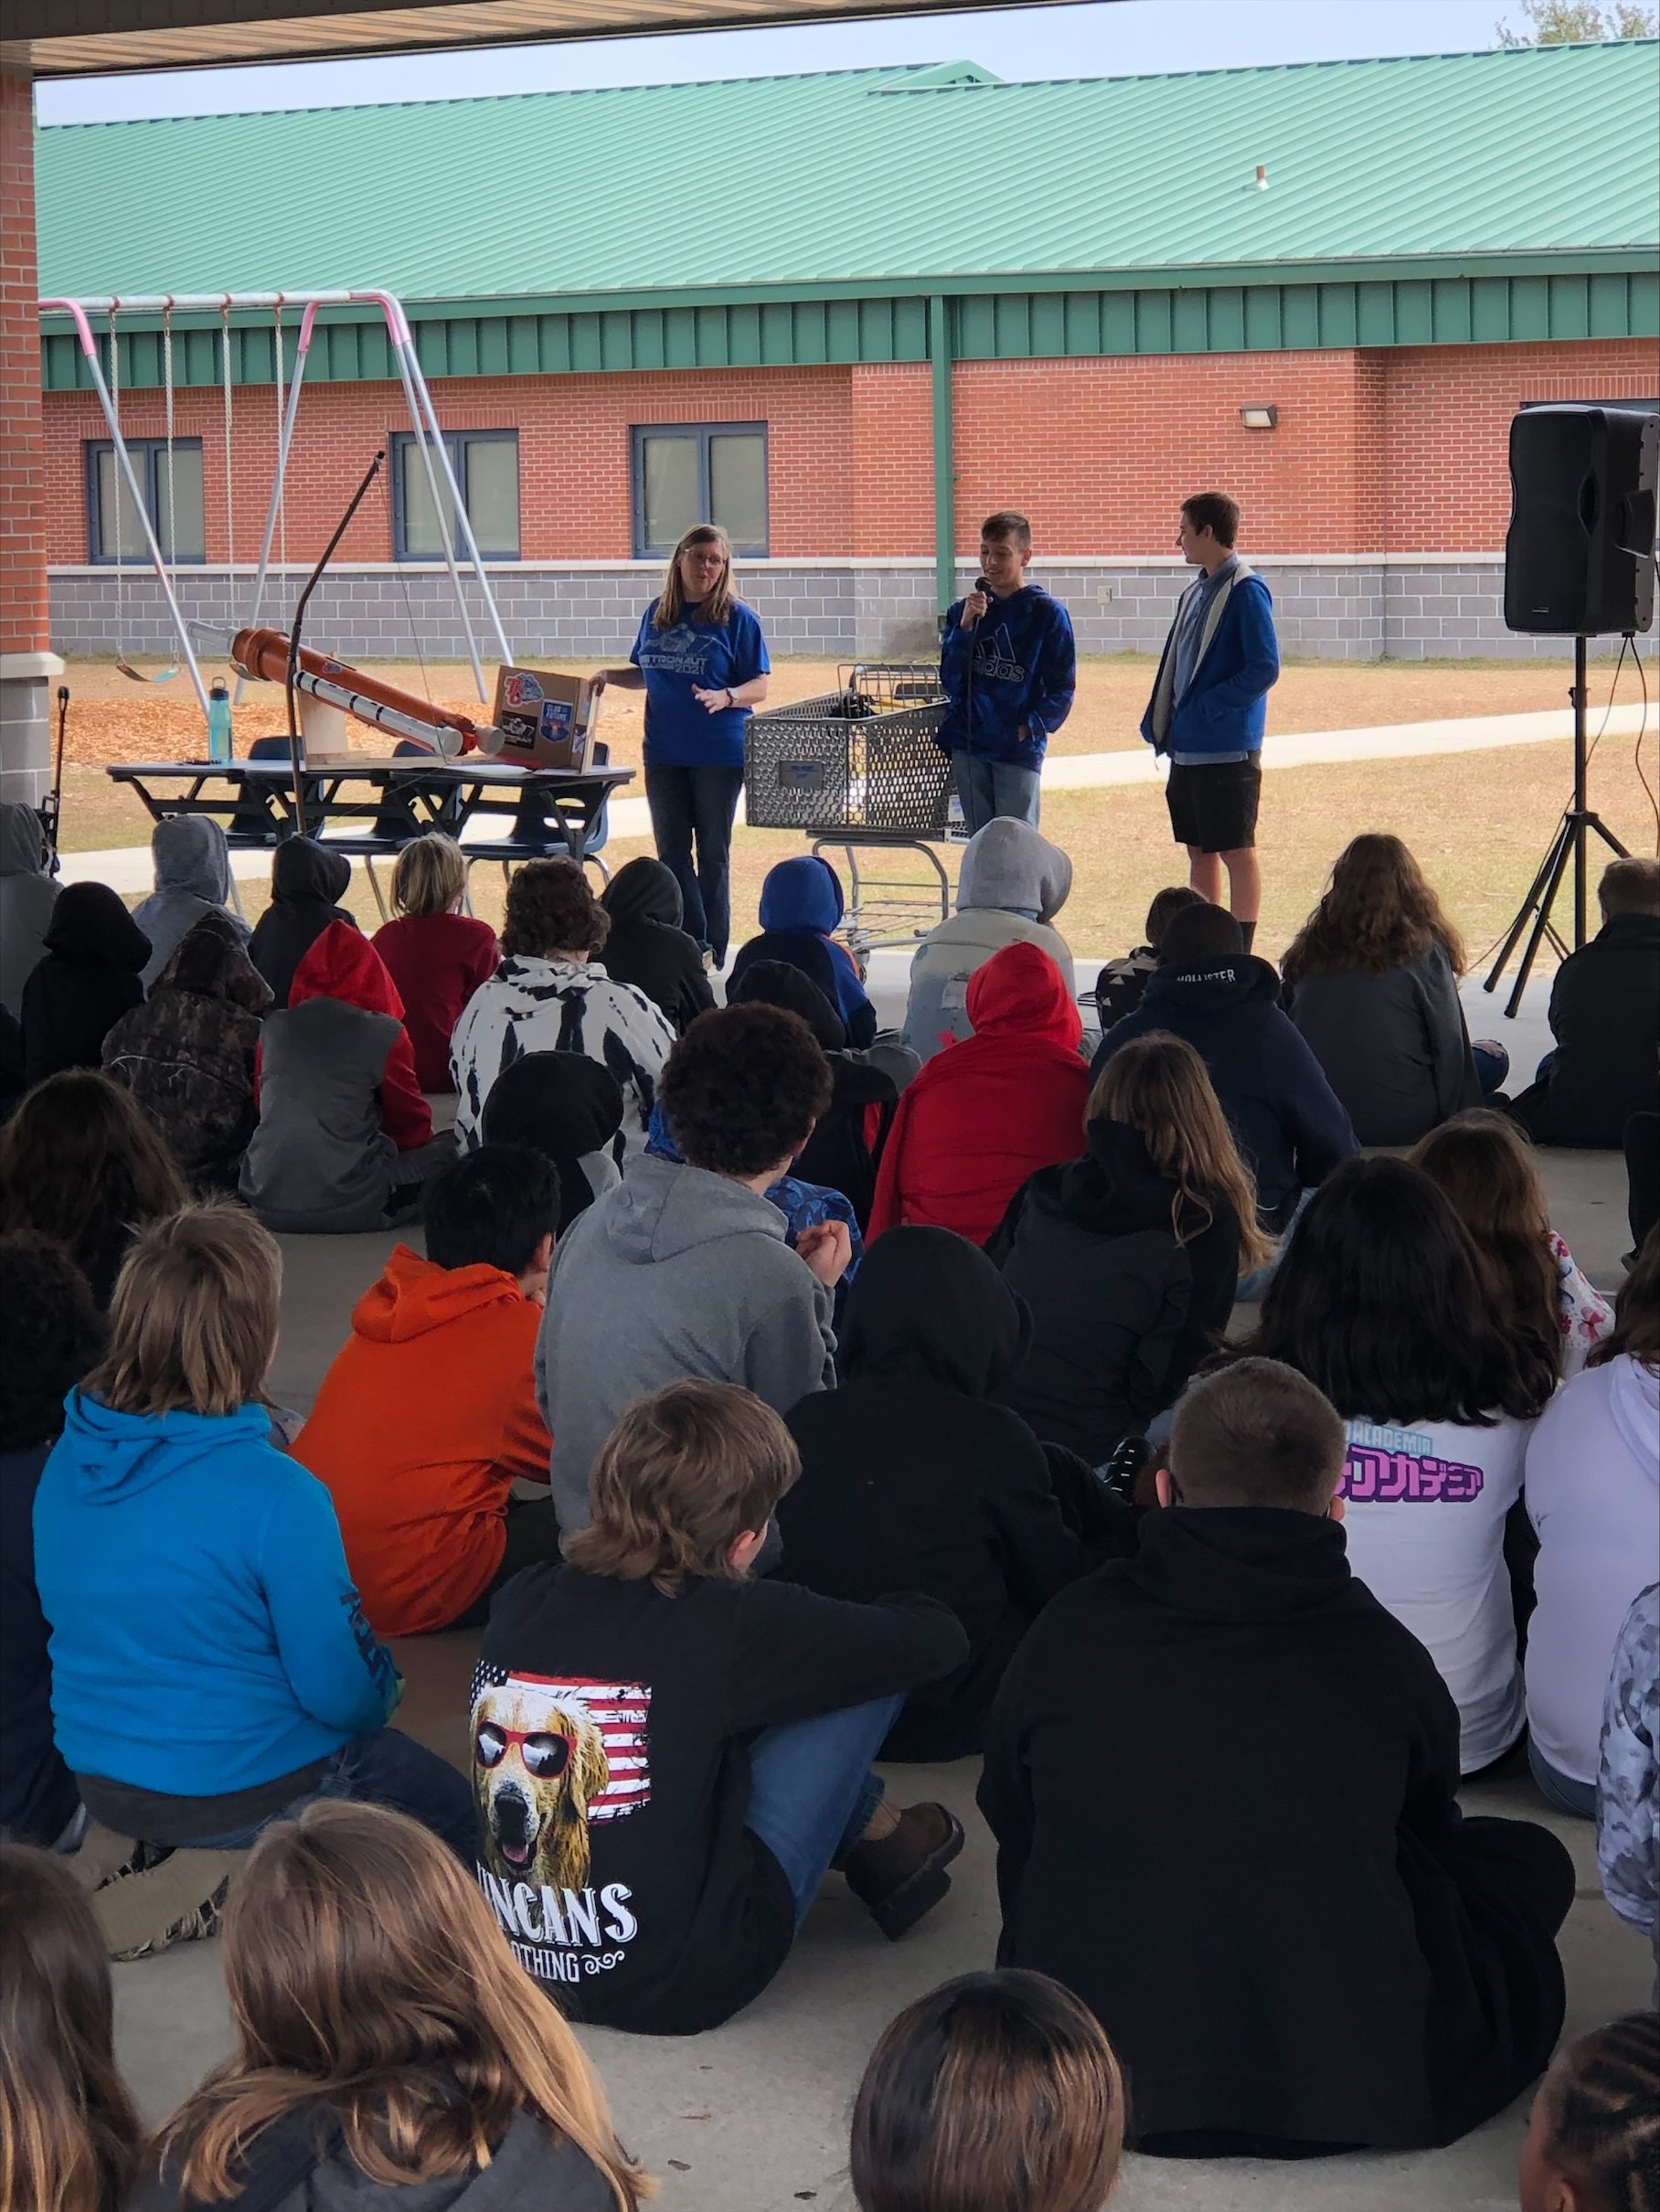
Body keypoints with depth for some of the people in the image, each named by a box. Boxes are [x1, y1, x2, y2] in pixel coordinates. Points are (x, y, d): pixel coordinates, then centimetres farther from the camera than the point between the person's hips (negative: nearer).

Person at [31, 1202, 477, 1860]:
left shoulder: (65, 1460, -7)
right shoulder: (275, 1495, -27)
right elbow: (343, 1693, -18)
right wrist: (383, 1692, 5)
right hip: (243, 1798, -7)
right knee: (455, 1807, 18)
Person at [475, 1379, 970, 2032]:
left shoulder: (523, 1599, -3)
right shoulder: (732, 1627, -18)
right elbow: (937, 1637, -6)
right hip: (684, 1987, -6)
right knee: (876, 1665, 1)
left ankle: (869, 1833, 36)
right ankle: (880, 1845, 27)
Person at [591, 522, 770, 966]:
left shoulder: (737, 618, -6)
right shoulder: (657, 613, 8)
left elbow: (758, 687, -8)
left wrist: (726, 697, -26)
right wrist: (610, 676, 2)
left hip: (720, 754, -4)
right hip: (664, 754, 4)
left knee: (712, 852, 4)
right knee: (671, 851, 4)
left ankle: (711, 950, 11)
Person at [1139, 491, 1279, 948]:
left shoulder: (1245, 591, -13)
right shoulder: (1197, 591, 13)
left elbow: (1264, 669, -19)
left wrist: (1204, 708, -18)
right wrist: (1160, 723, 9)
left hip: (1227, 750, -9)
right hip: (1187, 747, 9)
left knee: (1236, 852, -2)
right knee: (1199, 852, 13)